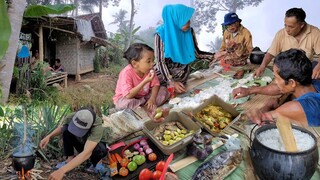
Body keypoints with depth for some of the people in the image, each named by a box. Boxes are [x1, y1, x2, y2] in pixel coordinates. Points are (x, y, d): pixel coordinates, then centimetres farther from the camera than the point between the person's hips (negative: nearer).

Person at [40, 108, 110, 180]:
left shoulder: (98, 127, -42)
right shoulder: (71, 117, -27)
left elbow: (87, 153, -52)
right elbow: (61, 127, -1)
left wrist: (62, 170, -59)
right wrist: (49, 136, -20)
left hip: (96, 144, -3)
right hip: (80, 142, 4)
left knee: (100, 150, -39)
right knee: (66, 128, -24)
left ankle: (95, 162, -4)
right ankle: (70, 159, -9)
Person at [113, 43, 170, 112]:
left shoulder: (149, 70, -12)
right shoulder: (126, 73, -29)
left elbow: (156, 85, -5)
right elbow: (128, 95, -35)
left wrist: (152, 98, -25)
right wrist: (145, 81, -37)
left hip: (143, 97, 5)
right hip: (125, 98, -5)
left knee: (163, 90, -7)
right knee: (126, 103, -40)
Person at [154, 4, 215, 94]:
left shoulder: (189, 31, -8)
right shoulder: (161, 34, -21)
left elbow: (196, 53, -1)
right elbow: (160, 61, -20)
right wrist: (172, 82, -28)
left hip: (183, 74, 3)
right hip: (164, 74, -3)